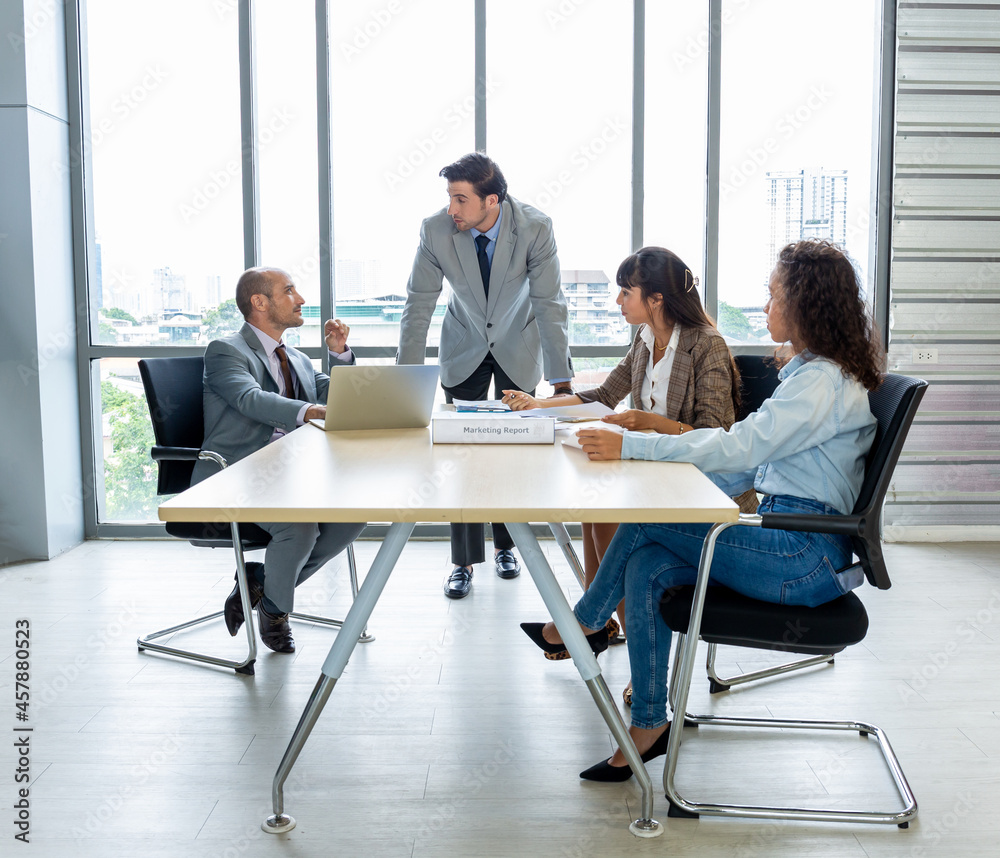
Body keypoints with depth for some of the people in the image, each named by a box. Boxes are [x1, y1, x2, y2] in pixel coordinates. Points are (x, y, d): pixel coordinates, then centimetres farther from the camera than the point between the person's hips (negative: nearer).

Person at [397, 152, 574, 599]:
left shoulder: (535, 228, -25)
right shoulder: (436, 230, -22)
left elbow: (549, 305, -22)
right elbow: (419, 305, -15)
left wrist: (561, 381, -26)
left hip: (518, 347, 0)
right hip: (464, 349, 1)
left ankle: (506, 545, 25)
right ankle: (464, 561, 8)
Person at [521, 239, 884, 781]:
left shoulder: (823, 381, -15)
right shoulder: (810, 372, 18)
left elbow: (737, 447, -23)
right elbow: (751, 463, 18)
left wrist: (629, 446, -22)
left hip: (805, 556, -9)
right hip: (786, 539, 9)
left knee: (645, 522, -15)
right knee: (645, 567, -8)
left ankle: (585, 622, 8)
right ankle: (649, 725, 0)